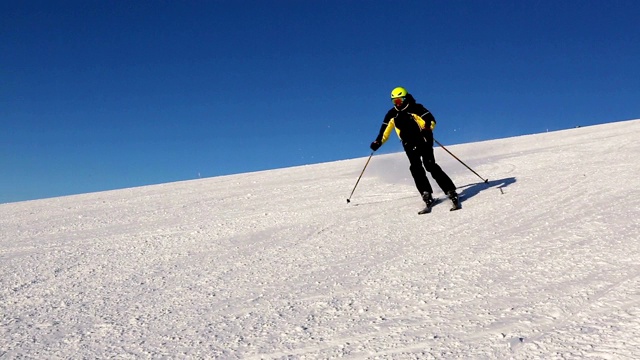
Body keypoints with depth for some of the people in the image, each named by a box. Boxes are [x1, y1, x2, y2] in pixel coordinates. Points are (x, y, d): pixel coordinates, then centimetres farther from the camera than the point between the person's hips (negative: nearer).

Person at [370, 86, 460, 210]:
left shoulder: (416, 108, -3)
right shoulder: (392, 115, 11)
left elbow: (431, 120, -9)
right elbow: (385, 131, 18)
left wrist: (427, 127, -30)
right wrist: (378, 142, 6)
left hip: (423, 141, -4)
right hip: (409, 145, 5)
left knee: (430, 165, -17)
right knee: (415, 168, -15)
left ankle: (451, 192, -17)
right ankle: (426, 195, -16)